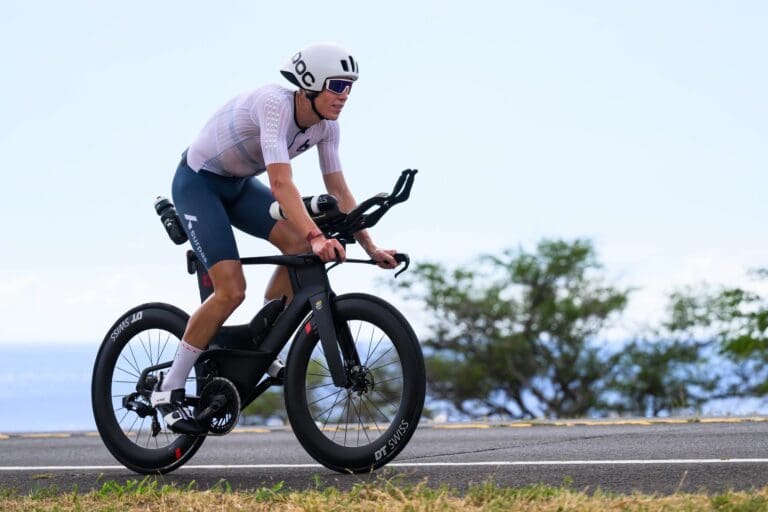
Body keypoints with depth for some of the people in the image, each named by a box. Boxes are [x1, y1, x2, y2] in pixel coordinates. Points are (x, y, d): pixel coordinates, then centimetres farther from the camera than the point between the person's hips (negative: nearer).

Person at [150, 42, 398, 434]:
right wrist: (317, 236, -51)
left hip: (239, 184, 8)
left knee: (300, 247, -15)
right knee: (231, 290, -19)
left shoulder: (325, 126, -9)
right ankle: (169, 390, -7)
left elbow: (338, 191, -3)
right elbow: (281, 183, -42)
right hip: (198, 182, -8)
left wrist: (370, 248, -10)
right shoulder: (274, 104, -33)